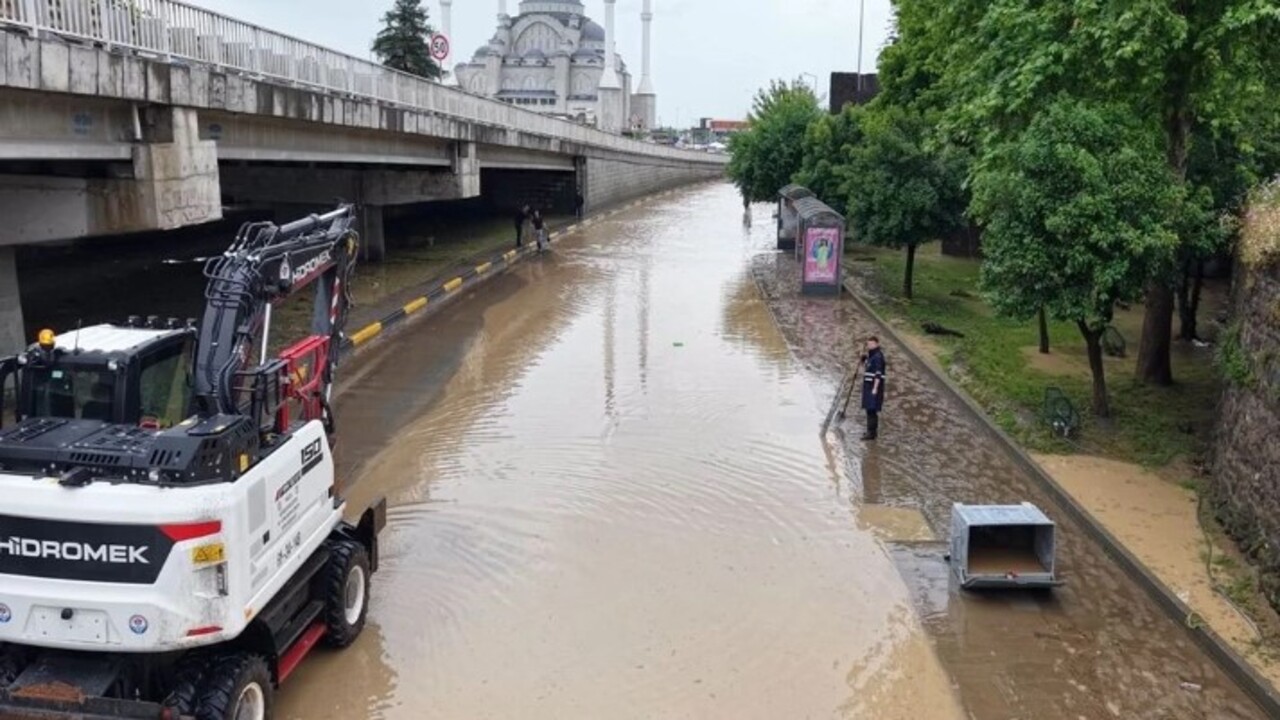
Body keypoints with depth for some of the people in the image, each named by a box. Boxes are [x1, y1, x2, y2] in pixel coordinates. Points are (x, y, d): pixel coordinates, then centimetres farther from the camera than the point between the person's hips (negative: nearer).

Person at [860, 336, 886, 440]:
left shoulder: (878, 356, -13)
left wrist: (875, 388, -23)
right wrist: (863, 362, 7)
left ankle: (871, 432, -10)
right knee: (869, 409, 14)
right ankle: (872, 431, 22)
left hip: (874, 386, -10)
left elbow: (878, 374, -19)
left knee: (871, 409, -11)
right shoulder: (870, 356, 15)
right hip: (868, 386, 10)